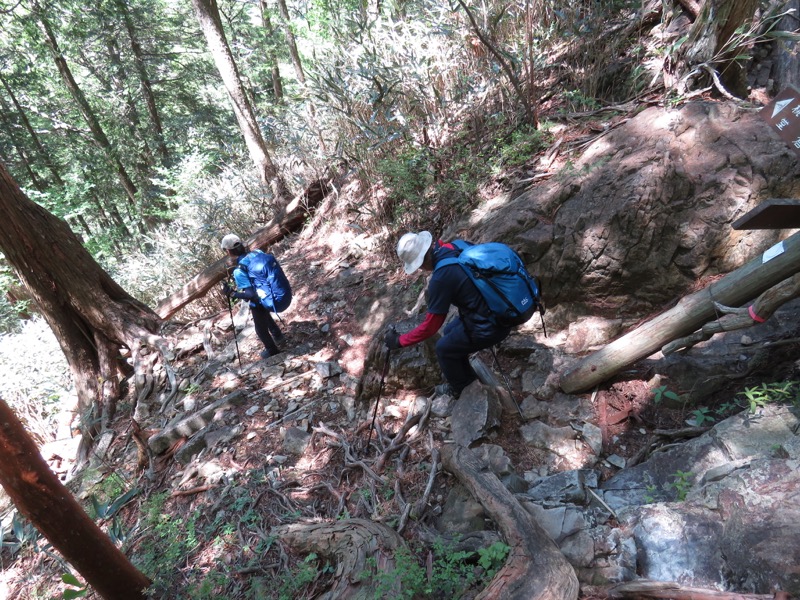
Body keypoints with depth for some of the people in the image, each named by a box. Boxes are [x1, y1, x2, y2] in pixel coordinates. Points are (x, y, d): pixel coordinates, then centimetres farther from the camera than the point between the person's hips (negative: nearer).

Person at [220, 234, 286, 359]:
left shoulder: (239, 271, -31)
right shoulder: (257, 252, -13)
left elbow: (250, 294, -32)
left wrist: (232, 293, -21)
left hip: (259, 302, -7)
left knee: (261, 329, 23)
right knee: (266, 316, 39)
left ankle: (272, 350, 46)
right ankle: (278, 336, 61)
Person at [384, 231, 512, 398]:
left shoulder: (441, 279, -25)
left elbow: (430, 326, -14)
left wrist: (399, 341, -3)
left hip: (490, 327, -8)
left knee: (444, 348, 13)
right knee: (449, 333, 25)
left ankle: (458, 389, 37)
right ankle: (466, 376, 46)